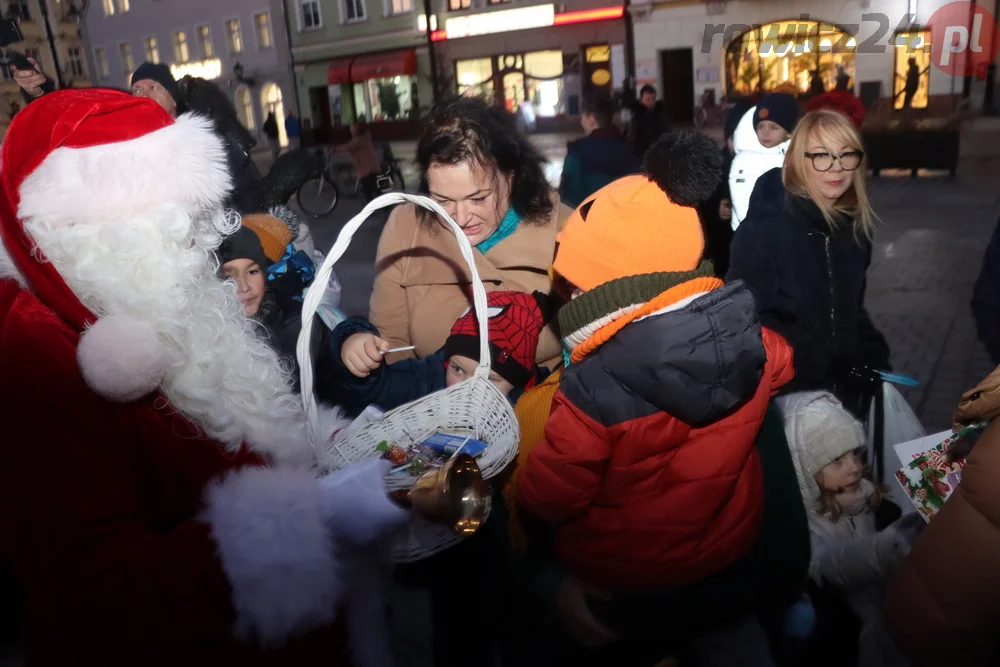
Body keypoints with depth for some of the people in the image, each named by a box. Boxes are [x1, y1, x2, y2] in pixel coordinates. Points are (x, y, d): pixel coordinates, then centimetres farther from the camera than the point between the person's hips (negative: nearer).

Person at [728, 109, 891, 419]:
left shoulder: (854, 225, 5)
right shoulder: (762, 230, -16)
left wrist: (874, 357, 4)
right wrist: (827, 367, -18)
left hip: (846, 378, 6)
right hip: (788, 381, -6)